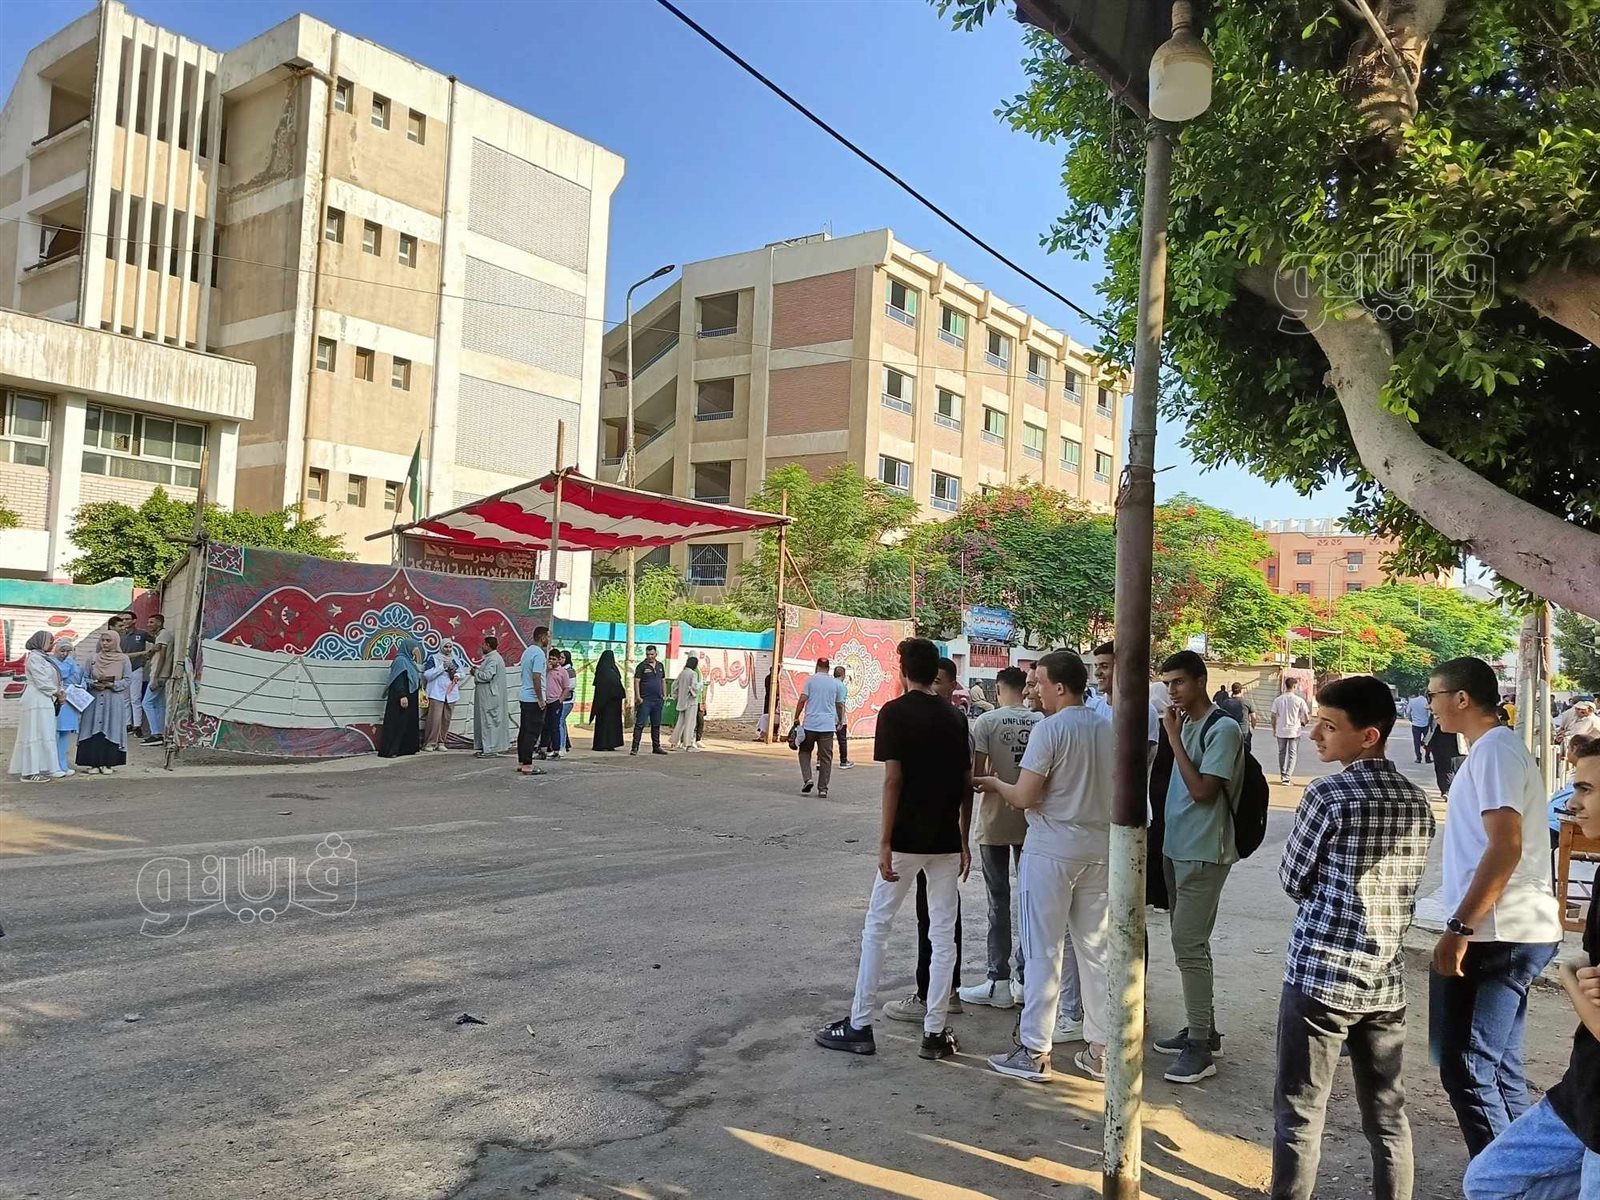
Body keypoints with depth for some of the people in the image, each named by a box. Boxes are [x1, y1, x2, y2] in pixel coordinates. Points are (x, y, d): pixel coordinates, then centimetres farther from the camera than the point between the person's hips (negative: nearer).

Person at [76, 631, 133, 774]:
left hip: (114, 701, -2)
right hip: (94, 700, 2)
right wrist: (93, 684, -9)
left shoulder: (123, 659, 2)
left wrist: (112, 685, -14)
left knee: (111, 730, -3)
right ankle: (95, 763, 6)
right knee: (94, 730, 0)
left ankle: (108, 763, 4)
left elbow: (128, 680, -1)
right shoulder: (93, 659, 9)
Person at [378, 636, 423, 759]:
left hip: (410, 699, 10)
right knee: (396, 724, -8)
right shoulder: (400, 660, -12)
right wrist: (402, 696, -27)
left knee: (409, 724, 11)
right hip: (402, 698, -10)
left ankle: (407, 748, 15)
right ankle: (388, 750, -6)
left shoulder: (408, 661, 16)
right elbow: (398, 680, -21)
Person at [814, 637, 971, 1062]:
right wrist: (964, 843, 14)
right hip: (946, 842, 4)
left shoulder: (894, 713, -9)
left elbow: (893, 779, -15)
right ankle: (935, 1032, 14)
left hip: (906, 840, -4)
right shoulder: (956, 717, 6)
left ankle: (860, 1026, 12)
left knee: (875, 929, 8)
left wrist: (884, 843, -12)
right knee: (944, 935, 9)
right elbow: (966, 785, 6)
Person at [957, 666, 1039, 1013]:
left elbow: (976, 775, -13)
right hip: (1032, 820, 3)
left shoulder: (987, 721, -10)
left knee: (999, 901, 4)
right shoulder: (1042, 721, -1)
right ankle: (1026, 978, 18)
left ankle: (999, 982, 8)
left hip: (995, 821, -3)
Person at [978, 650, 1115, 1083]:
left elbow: (1024, 797, -15)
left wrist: (995, 784, 4)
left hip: (1051, 850, -6)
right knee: (1096, 950, 12)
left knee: (1043, 951, 1)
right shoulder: (1108, 730, 6)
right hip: (1100, 849, 6)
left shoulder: (1049, 728, -14)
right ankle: (1100, 1050, 20)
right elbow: (1111, 791, 15)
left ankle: (1035, 1051, 7)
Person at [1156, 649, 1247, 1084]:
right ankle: (1202, 1029, 25)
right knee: (1188, 943, 14)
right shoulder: (1185, 724, 12)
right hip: (1178, 848, 9)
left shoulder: (1223, 729, -14)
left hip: (1203, 854, -9)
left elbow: (1203, 791, -19)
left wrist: (1174, 738, -17)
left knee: (1188, 946, -9)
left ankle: (1200, 1047, -2)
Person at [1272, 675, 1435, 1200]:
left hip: (1320, 975, -6)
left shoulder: (1329, 795, -15)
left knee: (1299, 1114, 4)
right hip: (1386, 979, 6)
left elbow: (1292, 880, -5)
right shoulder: (1417, 801, 5)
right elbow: (1406, 887, 13)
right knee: (1388, 1115, 15)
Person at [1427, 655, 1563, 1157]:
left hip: (1498, 936, -10)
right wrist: (1466, 924, 23)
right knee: (1499, 1067, 15)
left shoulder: (1493, 749, -13)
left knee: (1466, 1069, -6)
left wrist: (1459, 928, -22)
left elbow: (1506, 846, -23)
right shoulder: (1497, 747, 17)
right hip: (1512, 933, 10)